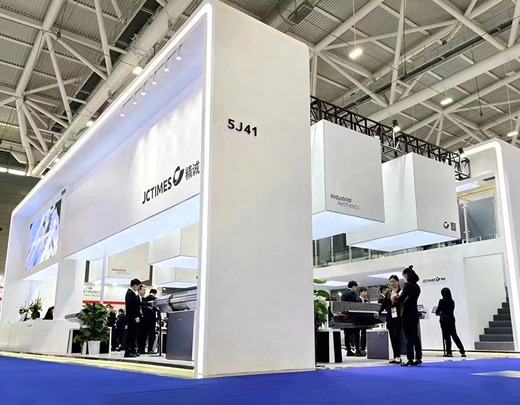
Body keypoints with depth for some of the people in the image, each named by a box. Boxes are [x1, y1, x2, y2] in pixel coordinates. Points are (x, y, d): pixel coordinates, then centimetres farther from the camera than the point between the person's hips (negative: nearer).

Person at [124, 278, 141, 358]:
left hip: (133, 318, 10)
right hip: (133, 318, -10)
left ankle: (132, 351, 17)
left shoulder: (131, 293, 17)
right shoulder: (131, 293, -15)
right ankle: (127, 352, -3)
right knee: (131, 334, -7)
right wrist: (136, 317, -22)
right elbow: (131, 306, -22)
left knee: (133, 334, 12)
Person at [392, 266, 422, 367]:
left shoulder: (408, 285, -14)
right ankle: (418, 358, 14)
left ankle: (410, 359, -4)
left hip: (408, 314, -8)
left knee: (409, 337, -5)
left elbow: (401, 298, -19)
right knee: (415, 336, 10)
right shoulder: (416, 286, 12)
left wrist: (395, 298, 1)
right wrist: (398, 299, 14)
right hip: (414, 313, 8)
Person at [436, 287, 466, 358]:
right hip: (451, 319, 5)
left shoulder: (442, 301, -12)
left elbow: (438, 310, -6)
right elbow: (451, 310, 12)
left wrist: (437, 313, 18)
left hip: (444, 320, -5)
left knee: (447, 336, 1)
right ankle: (462, 351, 10)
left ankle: (449, 352, 4)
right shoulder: (452, 301, 5)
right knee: (454, 335, 11)